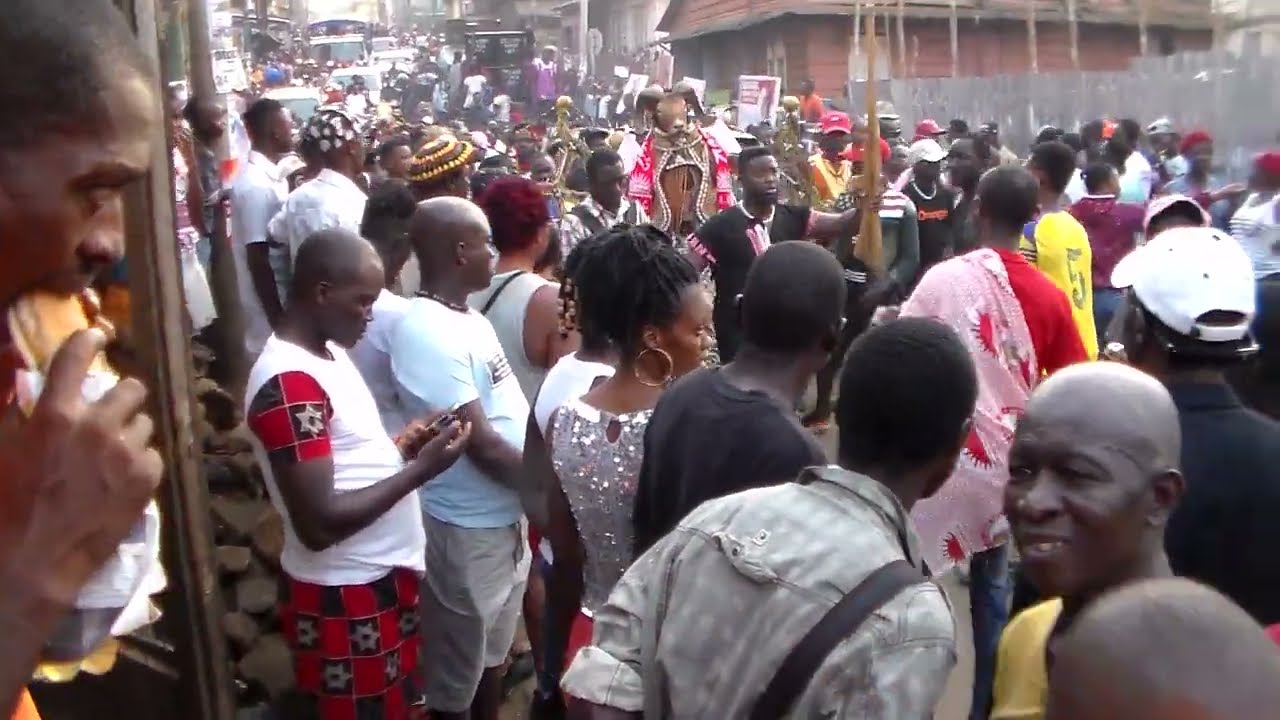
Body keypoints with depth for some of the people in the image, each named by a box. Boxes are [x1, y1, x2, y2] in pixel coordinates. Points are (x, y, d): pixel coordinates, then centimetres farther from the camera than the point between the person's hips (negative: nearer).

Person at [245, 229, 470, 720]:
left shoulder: (329, 351, 6)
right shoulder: (289, 385, -25)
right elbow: (318, 524, -27)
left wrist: (405, 446, -2)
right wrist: (420, 468, -22)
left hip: (382, 576, 9)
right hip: (344, 597, -9)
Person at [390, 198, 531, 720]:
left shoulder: (467, 317, 5)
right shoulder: (427, 332, -24)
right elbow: (481, 444, -23)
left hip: (506, 516, 9)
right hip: (467, 529, -9)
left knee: (493, 649, 25)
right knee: (457, 668, 12)